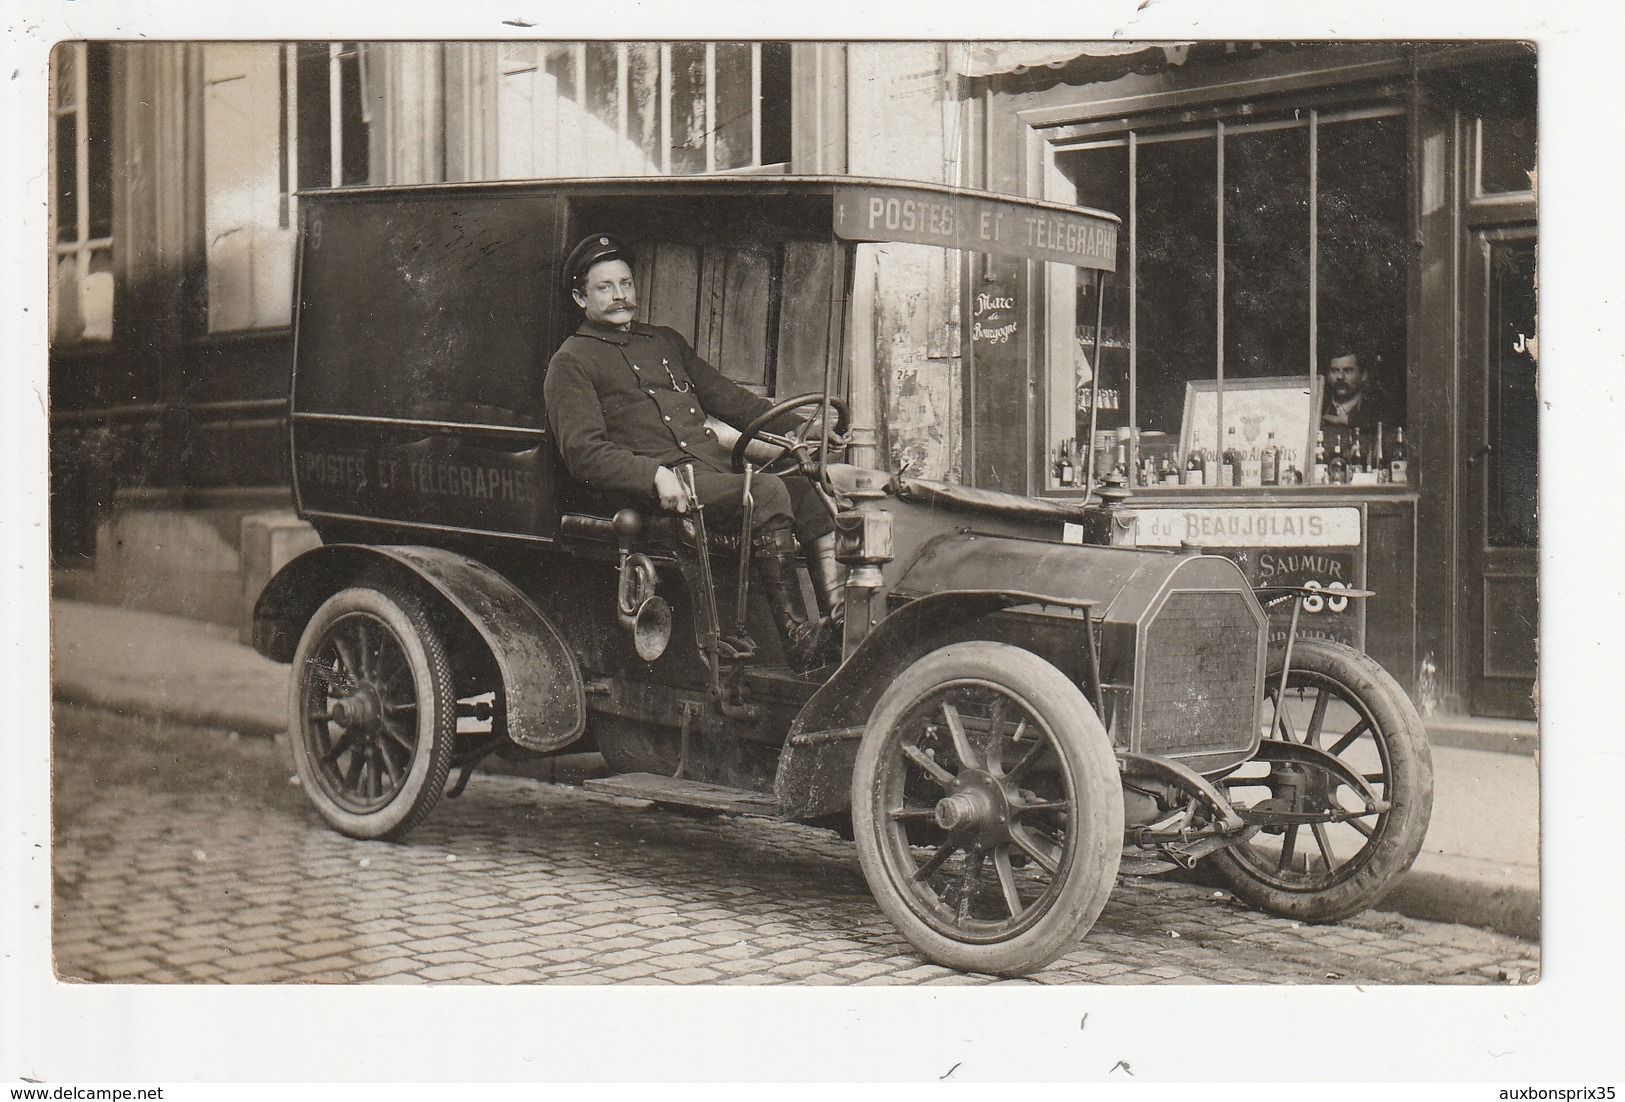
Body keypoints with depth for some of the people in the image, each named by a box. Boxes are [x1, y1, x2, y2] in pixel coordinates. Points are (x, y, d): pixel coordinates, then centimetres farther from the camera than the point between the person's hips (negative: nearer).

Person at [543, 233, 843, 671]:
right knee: (767, 493, -30)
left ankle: (839, 617, -29)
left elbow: (729, 398, 29)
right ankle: (796, 637, -30)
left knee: (808, 490, -19)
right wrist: (655, 475, -23)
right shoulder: (571, 363, 7)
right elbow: (583, 452, -6)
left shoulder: (665, 341, 30)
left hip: (718, 471, 7)